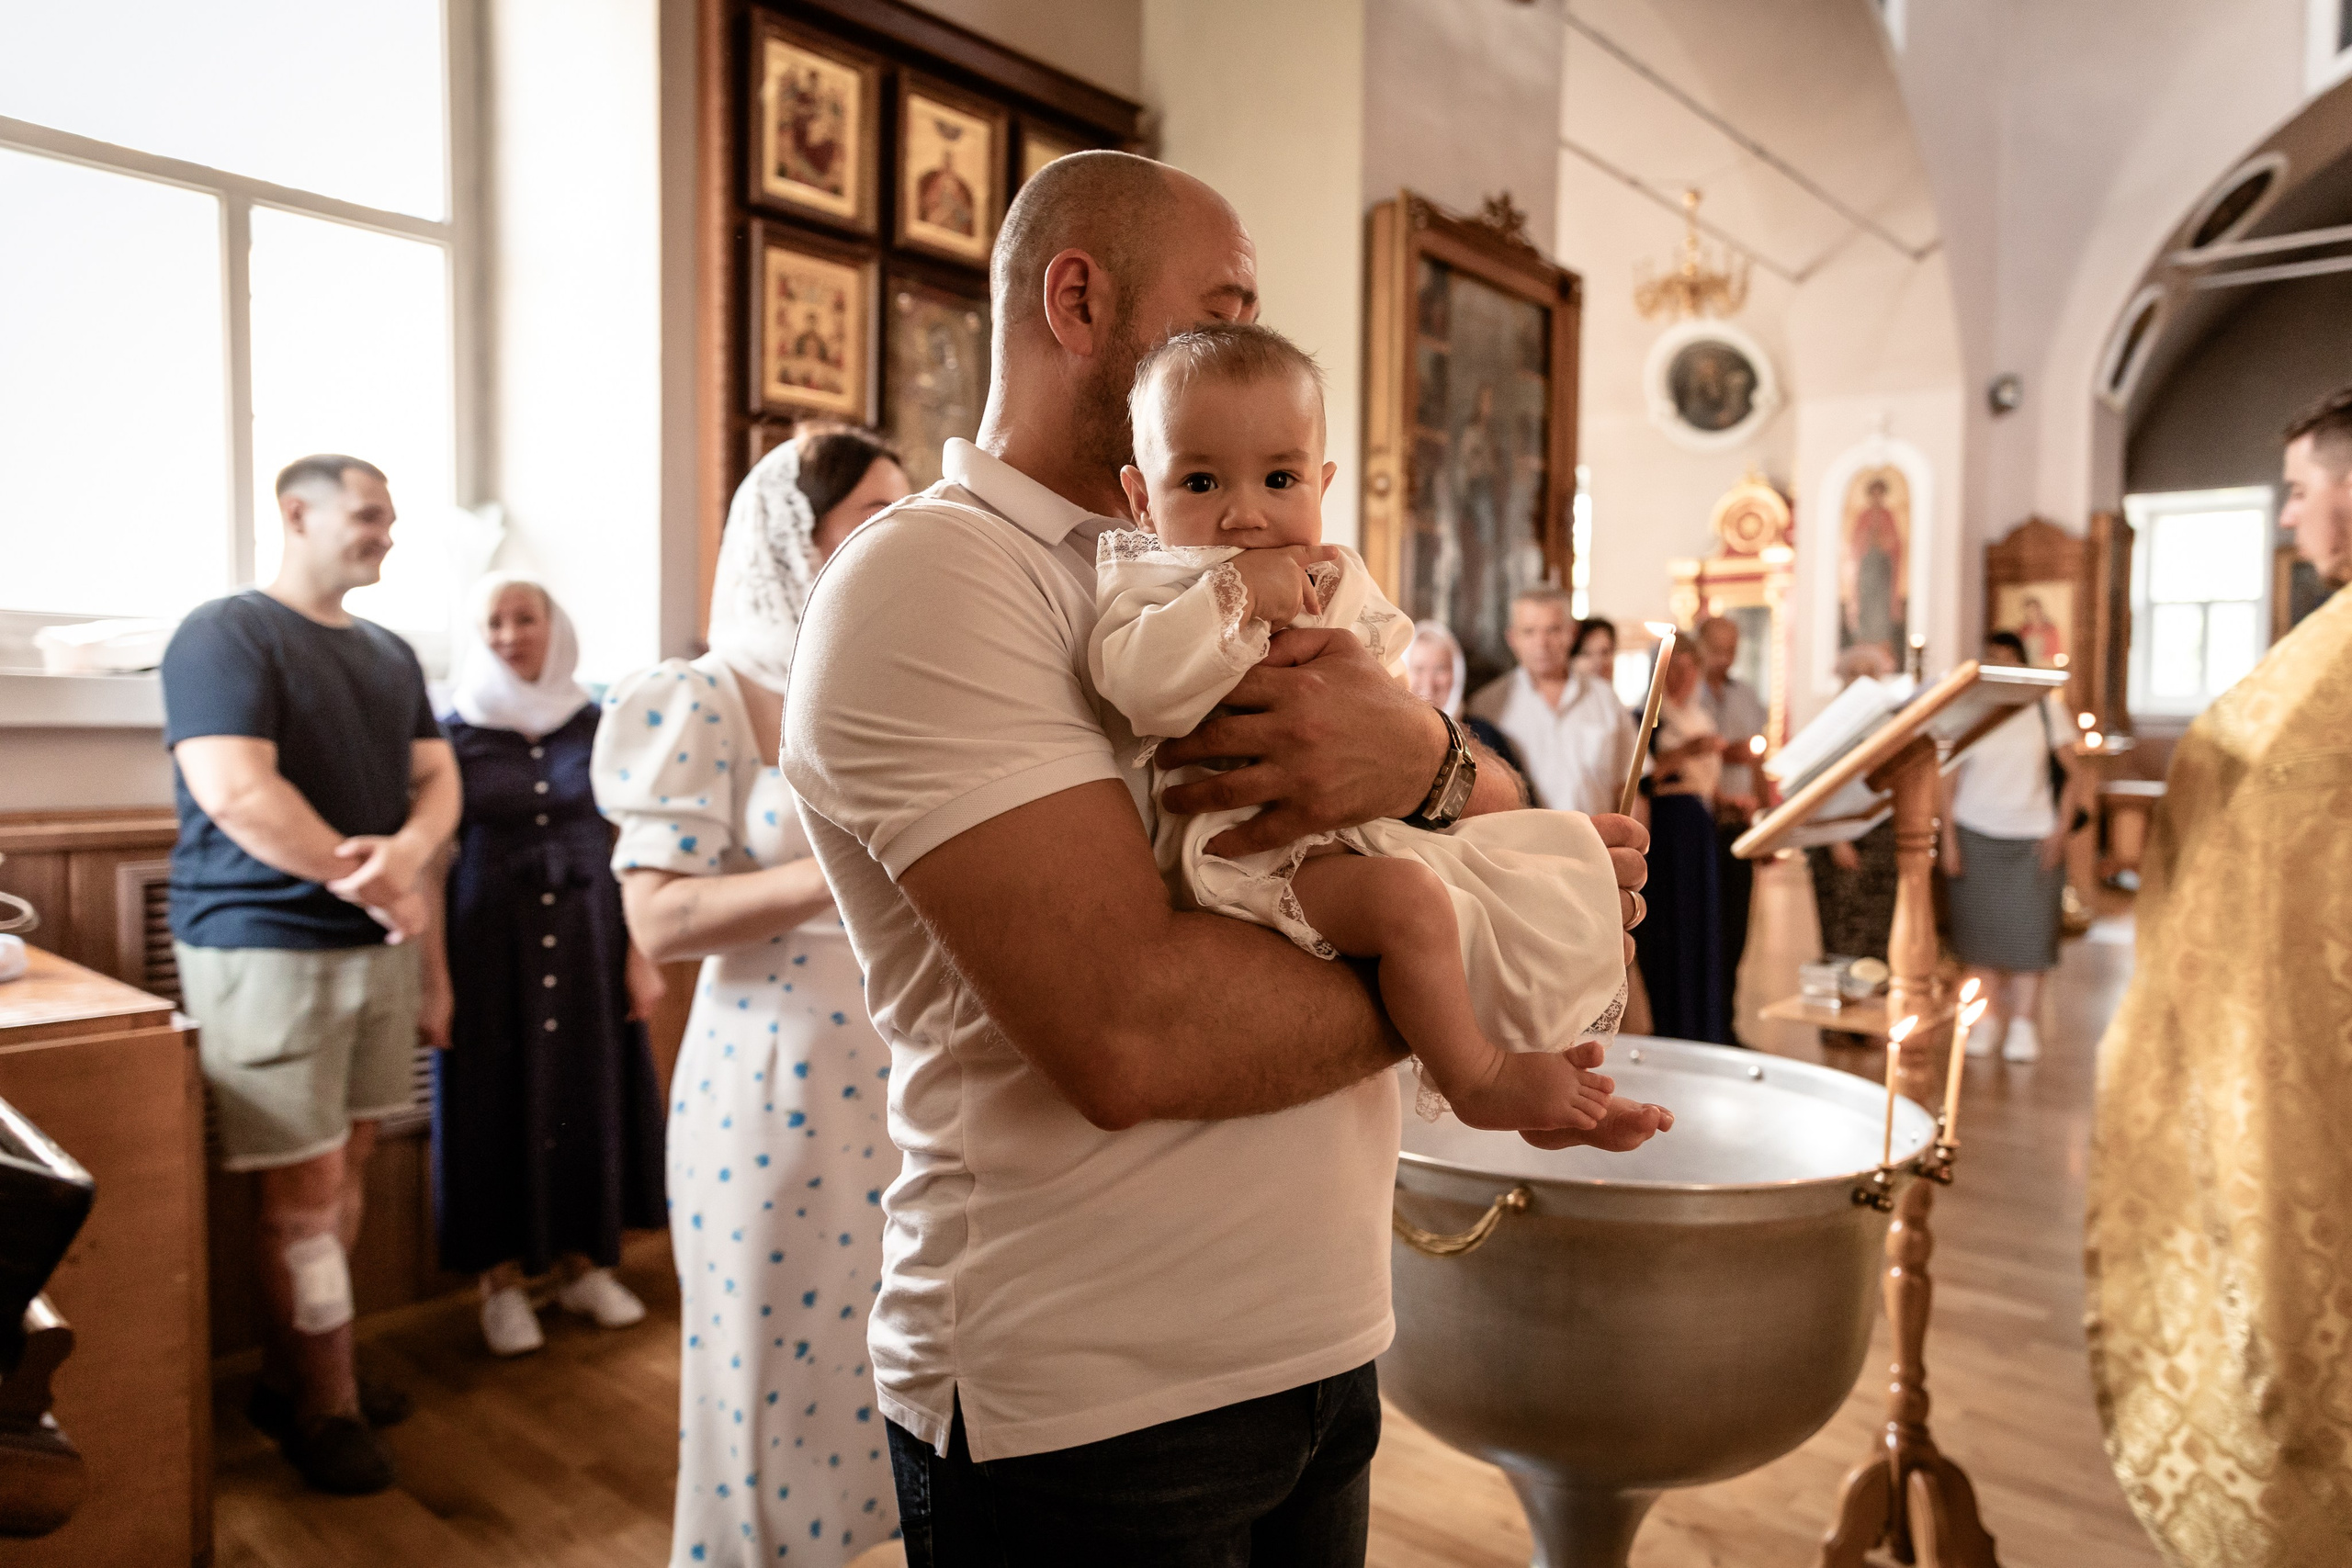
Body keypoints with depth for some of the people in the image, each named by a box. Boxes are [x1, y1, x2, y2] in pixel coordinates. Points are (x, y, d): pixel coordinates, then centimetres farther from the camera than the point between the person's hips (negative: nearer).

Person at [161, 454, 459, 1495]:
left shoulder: (389, 653, 14)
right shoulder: (225, 632, -9)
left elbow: (437, 775, 9)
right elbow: (233, 791, -20)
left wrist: (407, 852, -14)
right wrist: (370, 886, -15)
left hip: (378, 942, 7)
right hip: (267, 947, -7)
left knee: (345, 1168, 12)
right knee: (304, 1190, -1)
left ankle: (292, 1376, 27)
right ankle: (329, 1412, 13)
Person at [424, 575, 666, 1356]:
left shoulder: (596, 727, 4)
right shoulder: (452, 734, -1)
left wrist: (643, 954, -1)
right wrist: (435, 975, -10)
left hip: (586, 938, 2)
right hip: (489, 944, -2)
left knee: (589, 1091, 7)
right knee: (496, 1100, 4)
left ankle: (585, 1263, 23)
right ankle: (503, 1279, 18)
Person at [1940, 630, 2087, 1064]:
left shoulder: (2047, 708, 2)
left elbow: (2073, 773, 5)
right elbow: (1949, 779, 3)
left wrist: (2061, 829, -5)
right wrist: (1949, 839, -2)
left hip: (2032, 837, 0)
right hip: (1976, 833, 0)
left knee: (2030, 928, -1)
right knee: (1981, 926, 2)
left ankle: (2024, 1022, 7)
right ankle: (1990, 1017, 12)